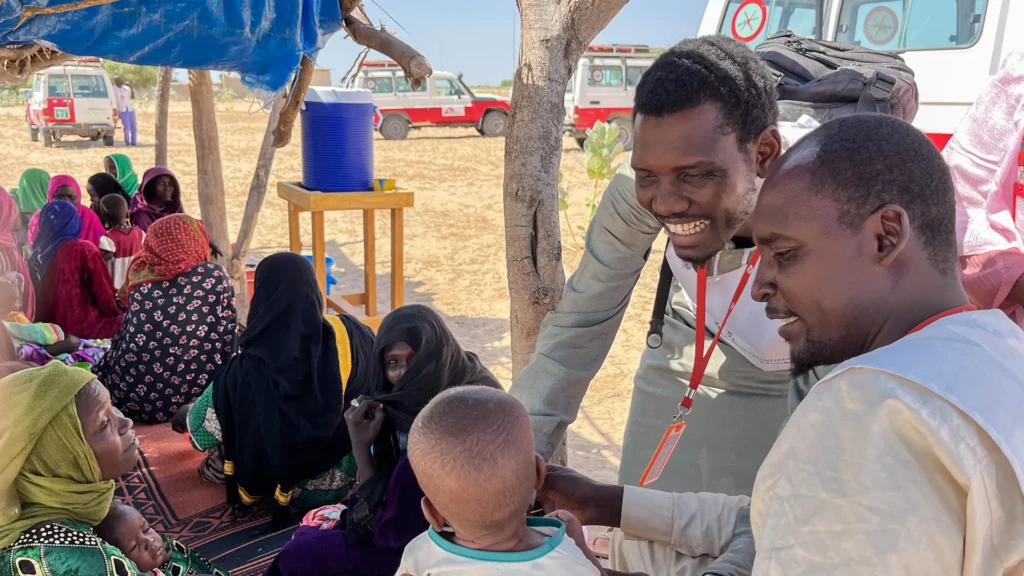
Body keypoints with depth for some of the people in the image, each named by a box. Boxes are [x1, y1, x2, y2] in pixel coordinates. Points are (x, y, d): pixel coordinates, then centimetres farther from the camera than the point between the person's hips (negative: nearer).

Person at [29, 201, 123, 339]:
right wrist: (115, 311, 11)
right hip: (79, 327, -7)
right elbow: (104, 294, -7)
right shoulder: (84, 249, -11)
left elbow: (33, 299, 13)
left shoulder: (36, 254, 5)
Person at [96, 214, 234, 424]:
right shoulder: (215, 276, 0)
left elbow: (123, 339, 17)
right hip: (193, 396, -3)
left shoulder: (141, 277, 7)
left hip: (133, 394, 4)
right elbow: (228, 338, 2)